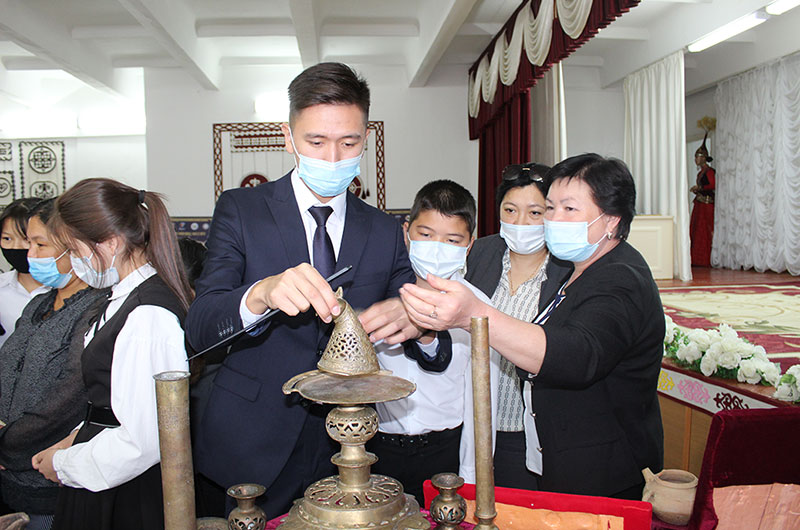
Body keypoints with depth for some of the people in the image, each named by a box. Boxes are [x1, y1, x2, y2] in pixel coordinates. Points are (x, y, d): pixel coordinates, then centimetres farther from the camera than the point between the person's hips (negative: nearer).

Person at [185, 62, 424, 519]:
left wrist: (416, 324, -23)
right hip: (254, 453, -2)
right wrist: (260, 294, -35)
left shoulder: (384, 231, 3)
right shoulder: (240, 210, -4)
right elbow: (199, 331, -14)